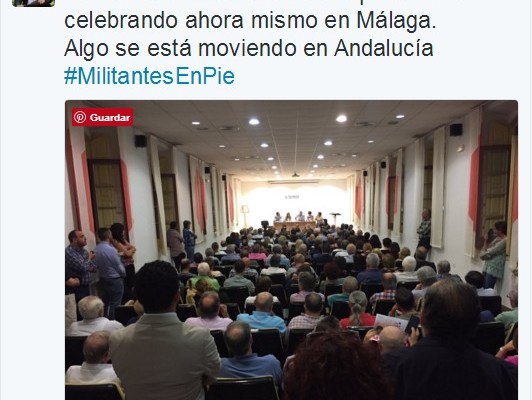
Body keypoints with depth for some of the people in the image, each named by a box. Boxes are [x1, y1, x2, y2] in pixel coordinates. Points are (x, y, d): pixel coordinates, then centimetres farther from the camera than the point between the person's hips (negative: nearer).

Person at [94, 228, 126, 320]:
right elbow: (119, 267, -15)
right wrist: (123, 274, 4)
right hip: (115, 280, -7)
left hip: (103, 279, 7)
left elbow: (97, 265, 6)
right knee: (114, 305, 4)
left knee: (105, 303, 18)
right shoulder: (110, 249, -22)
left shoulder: (96, 249, -1)